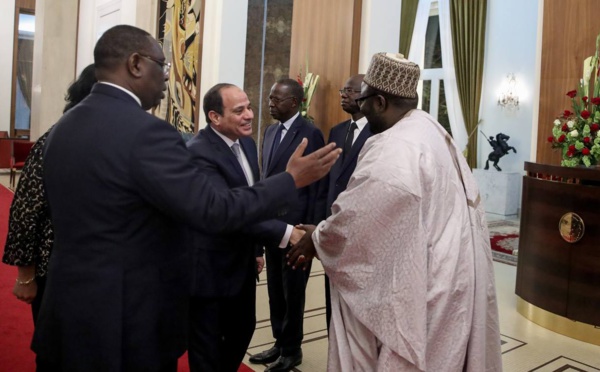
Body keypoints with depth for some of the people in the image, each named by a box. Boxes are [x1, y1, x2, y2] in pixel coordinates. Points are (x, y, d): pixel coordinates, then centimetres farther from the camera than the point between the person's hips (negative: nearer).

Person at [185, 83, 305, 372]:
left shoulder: (247, 142, 4)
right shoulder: (199, 152, -23)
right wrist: (285, 232, -34)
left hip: (242, 262, 8)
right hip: (210, 268, -8)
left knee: (242, 331, 23)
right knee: (207, 348, 10)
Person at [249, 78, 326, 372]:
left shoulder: (311, 134, -11)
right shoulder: (271, 132, 11)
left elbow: (318, 186, -12)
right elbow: (266, 176, 13)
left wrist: (312, 229, -14)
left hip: (297, 224, -6)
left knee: (292, 292, 8)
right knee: (275, 289, 15)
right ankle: (280, 343, 31)